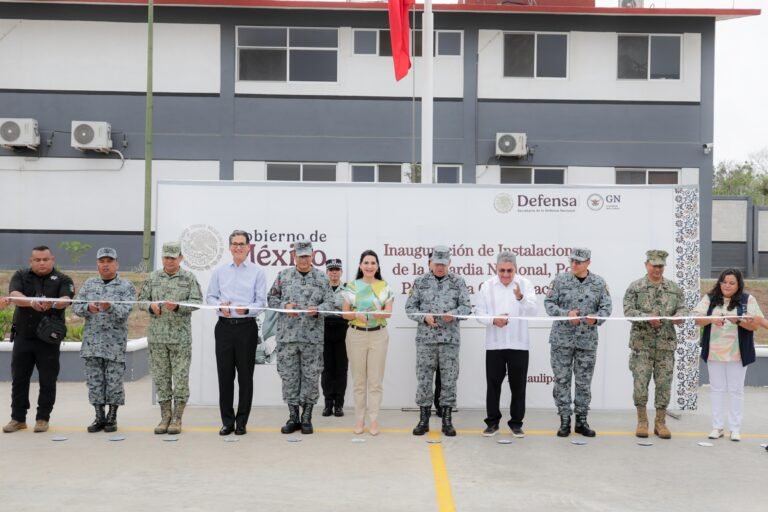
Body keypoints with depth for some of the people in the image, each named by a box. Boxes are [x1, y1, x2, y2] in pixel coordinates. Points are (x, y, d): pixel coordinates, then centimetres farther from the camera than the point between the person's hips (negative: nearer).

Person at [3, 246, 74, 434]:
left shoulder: (63, 280, -1)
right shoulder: (21, 276, 5)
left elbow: (66, 300, -19)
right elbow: (14, 296, -14)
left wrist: (52, 303, -42)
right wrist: (31, 302, -35)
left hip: (49, 338, -2)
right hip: (23, 337, 2)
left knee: (47, 381, 2)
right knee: (19, 379, 8)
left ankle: (43, 418, 14)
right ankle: (18, 418, 20)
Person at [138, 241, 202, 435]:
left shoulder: (189, 278, 2)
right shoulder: (153, 277, 10)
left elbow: (197, 301, -5)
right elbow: (141, 300, 11)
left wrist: (178, 306, -20)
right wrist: (151, 305, -11)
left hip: (181, 337, -2)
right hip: (157, 337, 3)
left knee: (181, 378, -1)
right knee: (161, 378, 7)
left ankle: (177, 419, 8)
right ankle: (165, 417, 16)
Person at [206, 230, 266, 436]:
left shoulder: (257, 272, 2)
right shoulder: (219, 271, 11)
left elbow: (261, 302, -3)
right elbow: (210, 296, 11)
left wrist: (246, 309, -22)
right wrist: (220, 305, -10)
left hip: (246, 327, -2)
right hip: (224, 326, 2)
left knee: (245, 375, 3)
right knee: (225, 375, 4)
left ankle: (241, 422, 12)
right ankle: (227, 421, 13)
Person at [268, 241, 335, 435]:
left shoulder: (321, 278, 6)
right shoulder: (283, 276, 8)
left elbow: (329, 303, 4)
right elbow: (271, 298, 10)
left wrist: (317, 309, -16)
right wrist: (285, 306, -8)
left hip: (313, 337, -1)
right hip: (287, 335, 1)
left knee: (310, 377, 3)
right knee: (289, 376, 5)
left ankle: (306, 418, 14)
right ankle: (293, 417, 16)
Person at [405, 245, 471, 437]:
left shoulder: (458, 282, 3)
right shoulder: (420, 282, 4)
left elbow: (467, 307, 2)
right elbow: (410, 308, 5)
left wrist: (453, 314, -17)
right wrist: (424, 317, -13)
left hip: (450, 339, 0)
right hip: (425, 338, 0)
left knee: (449, 380, 4)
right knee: (424, 379, 3)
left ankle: (447, 420, 14)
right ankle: (423, 420, 14)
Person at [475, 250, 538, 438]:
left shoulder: (525, 284, -2)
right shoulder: (487, 286, 0)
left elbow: (534, 311, -14)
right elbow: (480, 313, 0)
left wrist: (521, 298, -32)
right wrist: (493, 320, -20)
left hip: (519, 344, 0)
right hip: (494, 344, 0)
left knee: (518, 385, 7)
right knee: (493, 384, 6)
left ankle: (516, 423, 19)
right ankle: (492, 422, 18)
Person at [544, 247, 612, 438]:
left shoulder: (599, 283, 3)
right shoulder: (560, 280, -1)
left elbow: (606, 307, 2)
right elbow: (549, 303, -2)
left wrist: (596, 318, -19)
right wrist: (566, 314, -18)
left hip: (587, 340, 1)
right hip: (562, 339, -1)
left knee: (584, 382, 8)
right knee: (562, 380, 3)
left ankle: (581, 421, 20)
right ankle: (564, 421, 12)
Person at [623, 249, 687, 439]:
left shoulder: (674, 288, 11)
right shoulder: (635, 287, 2)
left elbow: (682, 308, 9)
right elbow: (628, 311, -5)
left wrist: (679, 316, -15)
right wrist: (647, 317, -20)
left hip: (666, 344, 3)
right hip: (641, 343, -2)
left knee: (664, 383, 5)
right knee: (640, 382, -2)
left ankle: (660, 422, 16)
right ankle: (642, 421, 12)